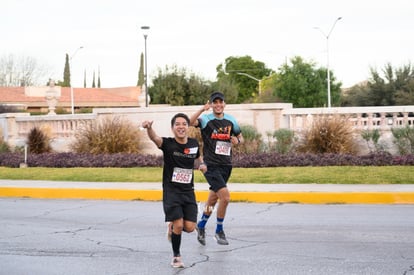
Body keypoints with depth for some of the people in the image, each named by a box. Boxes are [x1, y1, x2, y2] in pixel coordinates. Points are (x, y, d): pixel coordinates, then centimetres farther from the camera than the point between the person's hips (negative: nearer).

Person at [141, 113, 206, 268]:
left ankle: (172, 226, 31)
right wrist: (149, 128, -57)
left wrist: (202, 164, 0)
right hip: (171, 191, -4)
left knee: (189, 227, -4)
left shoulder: (194, 143, 1)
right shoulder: (168, 144, -12)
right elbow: (154, 138, -35)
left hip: (188, 192, 4)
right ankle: (176, 255, 13)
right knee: (179, 225, -12)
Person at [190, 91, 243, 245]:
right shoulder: (206, 119, -6)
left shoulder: (231, 120, 8)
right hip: (211, 165, -6)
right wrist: (203, 109, -35)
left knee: (213, 198, 17)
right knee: (225, 197, -17)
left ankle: (201, 225, 38)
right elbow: (190, 122, -26)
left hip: (226, 165, 6)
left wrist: (237, 141, -1)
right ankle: (219, 231, 1)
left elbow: (240, 137, 21)